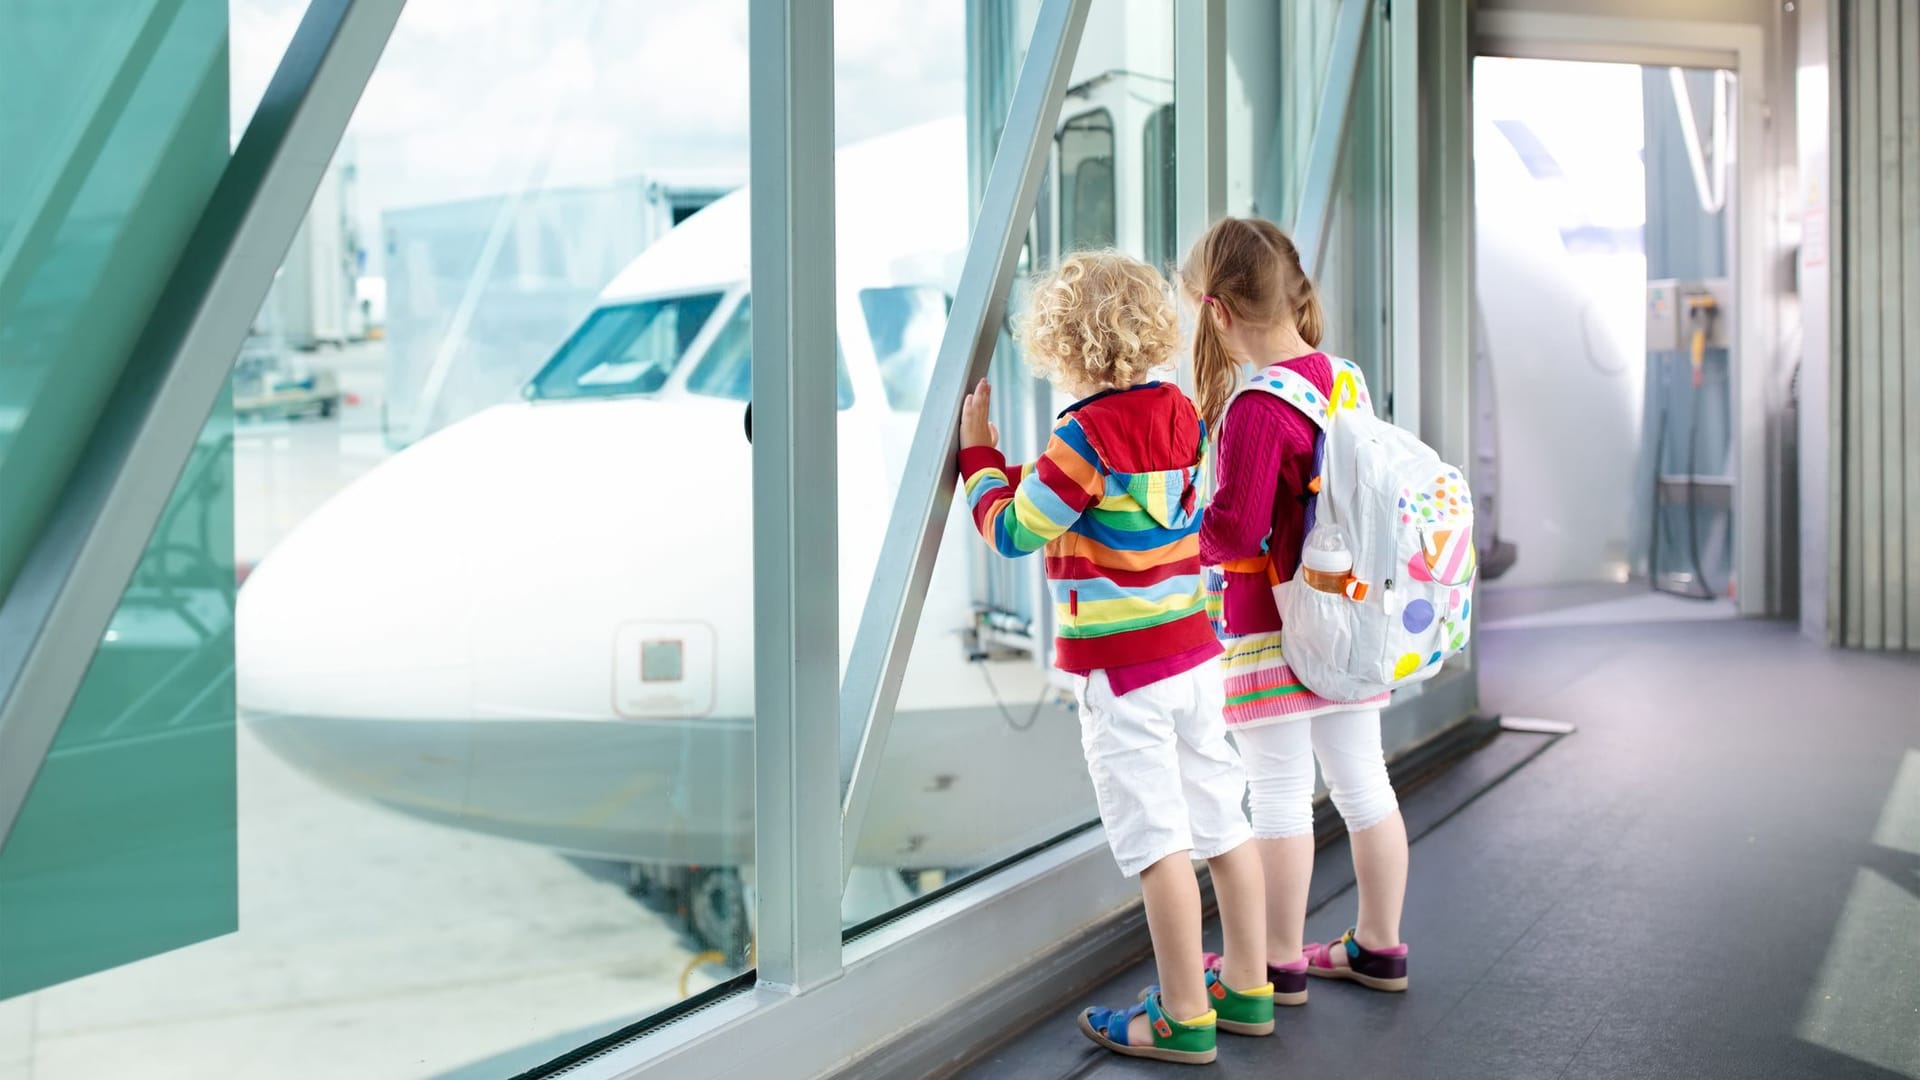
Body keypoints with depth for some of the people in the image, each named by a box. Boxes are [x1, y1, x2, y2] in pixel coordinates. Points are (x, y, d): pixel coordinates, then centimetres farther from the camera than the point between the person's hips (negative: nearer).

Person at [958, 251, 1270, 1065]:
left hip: (1122, 671, -8)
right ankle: (1246, 989, 26)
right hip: (1196, 653, 8)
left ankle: (1184, 1019, 6)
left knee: (1158, 841, -2)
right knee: (1222, 822, 14)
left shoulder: (1087, 435, -18)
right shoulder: (1181, 417, 6)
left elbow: (1012, 531, -11)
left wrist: (979, 454, 2)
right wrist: (1013, 468, 20)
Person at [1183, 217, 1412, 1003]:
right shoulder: (1344, 379, 5)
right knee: (1362, 780, 14)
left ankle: (1280, 964, 15)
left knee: (1279, 792, 3)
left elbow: (1234, 530, -21)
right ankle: (1379, 947, 28)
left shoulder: (1255, 406, -20)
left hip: (1271, 626, -8)